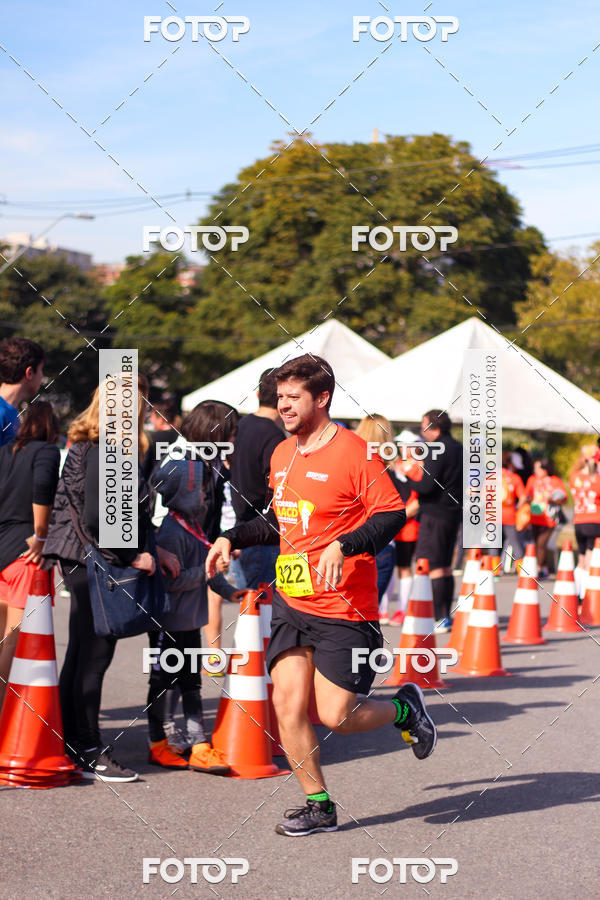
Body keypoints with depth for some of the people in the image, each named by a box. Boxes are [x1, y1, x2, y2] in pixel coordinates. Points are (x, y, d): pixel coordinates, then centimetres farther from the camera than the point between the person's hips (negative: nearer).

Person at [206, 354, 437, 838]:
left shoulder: (353, 452, -10)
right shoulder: (282, 454, 13)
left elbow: (393, 514, -12)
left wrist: (343, 546, -24)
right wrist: (233, 537, 13)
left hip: (344, 609, -6)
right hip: (292, 601, 7)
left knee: (336, 716, -7)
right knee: (287, 702, -4)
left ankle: (405, 708, 24)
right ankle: (319, 805, 11)